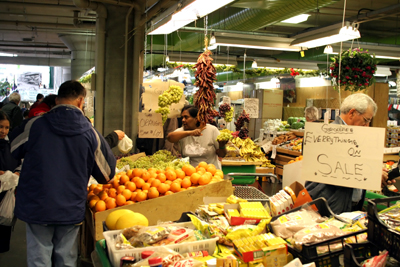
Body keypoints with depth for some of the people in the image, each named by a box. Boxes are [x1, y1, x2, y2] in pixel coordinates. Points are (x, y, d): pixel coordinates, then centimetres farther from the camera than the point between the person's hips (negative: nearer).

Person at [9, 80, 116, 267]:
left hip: (36, 208, -1)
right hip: (71, 210, 1)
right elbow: (106, 174, 3)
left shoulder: (34, 125, -8)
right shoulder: (90, 133, -7)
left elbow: (10, 152, 10)